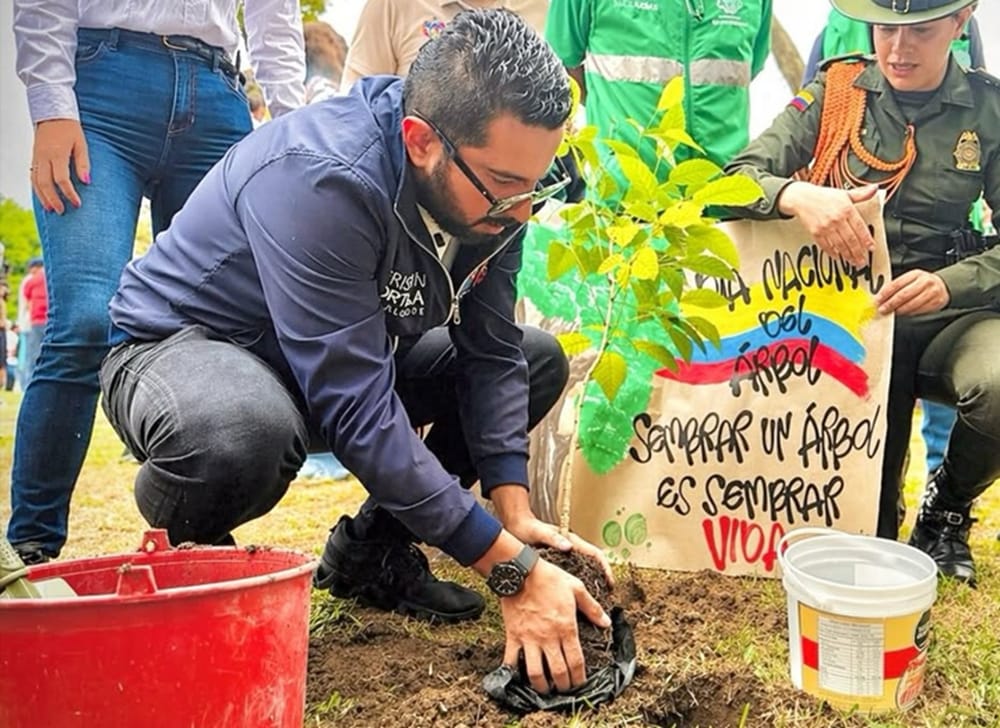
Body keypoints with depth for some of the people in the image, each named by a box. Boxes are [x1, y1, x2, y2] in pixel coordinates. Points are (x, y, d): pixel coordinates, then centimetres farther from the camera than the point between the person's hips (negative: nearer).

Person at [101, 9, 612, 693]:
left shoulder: (489, 183, -13)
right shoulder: (317, 178, -35)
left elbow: (493, 352, -8)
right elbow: (356, 409, -38)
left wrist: (515, 513, -19)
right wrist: (512, 570, -35)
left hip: (349, 352, 7)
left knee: (538, 359, 1)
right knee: (244, 431, -43)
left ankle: (373, 547, 7)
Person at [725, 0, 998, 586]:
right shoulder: (836, 92, 0)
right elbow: (738, 178, -10)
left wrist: (949, 284, -25)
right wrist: (797, 195, -32)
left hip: (947, 316, 0)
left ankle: (947, 510, 1)